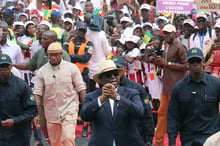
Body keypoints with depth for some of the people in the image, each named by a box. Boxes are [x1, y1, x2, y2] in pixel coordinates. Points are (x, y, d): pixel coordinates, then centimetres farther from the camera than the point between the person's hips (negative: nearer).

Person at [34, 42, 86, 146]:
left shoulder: (71, 68, -4)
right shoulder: (42, 71, -1)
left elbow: (81, 90, -1)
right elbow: (37, 94, -2)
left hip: (69, 109, -3)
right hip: (51, 112, 3)